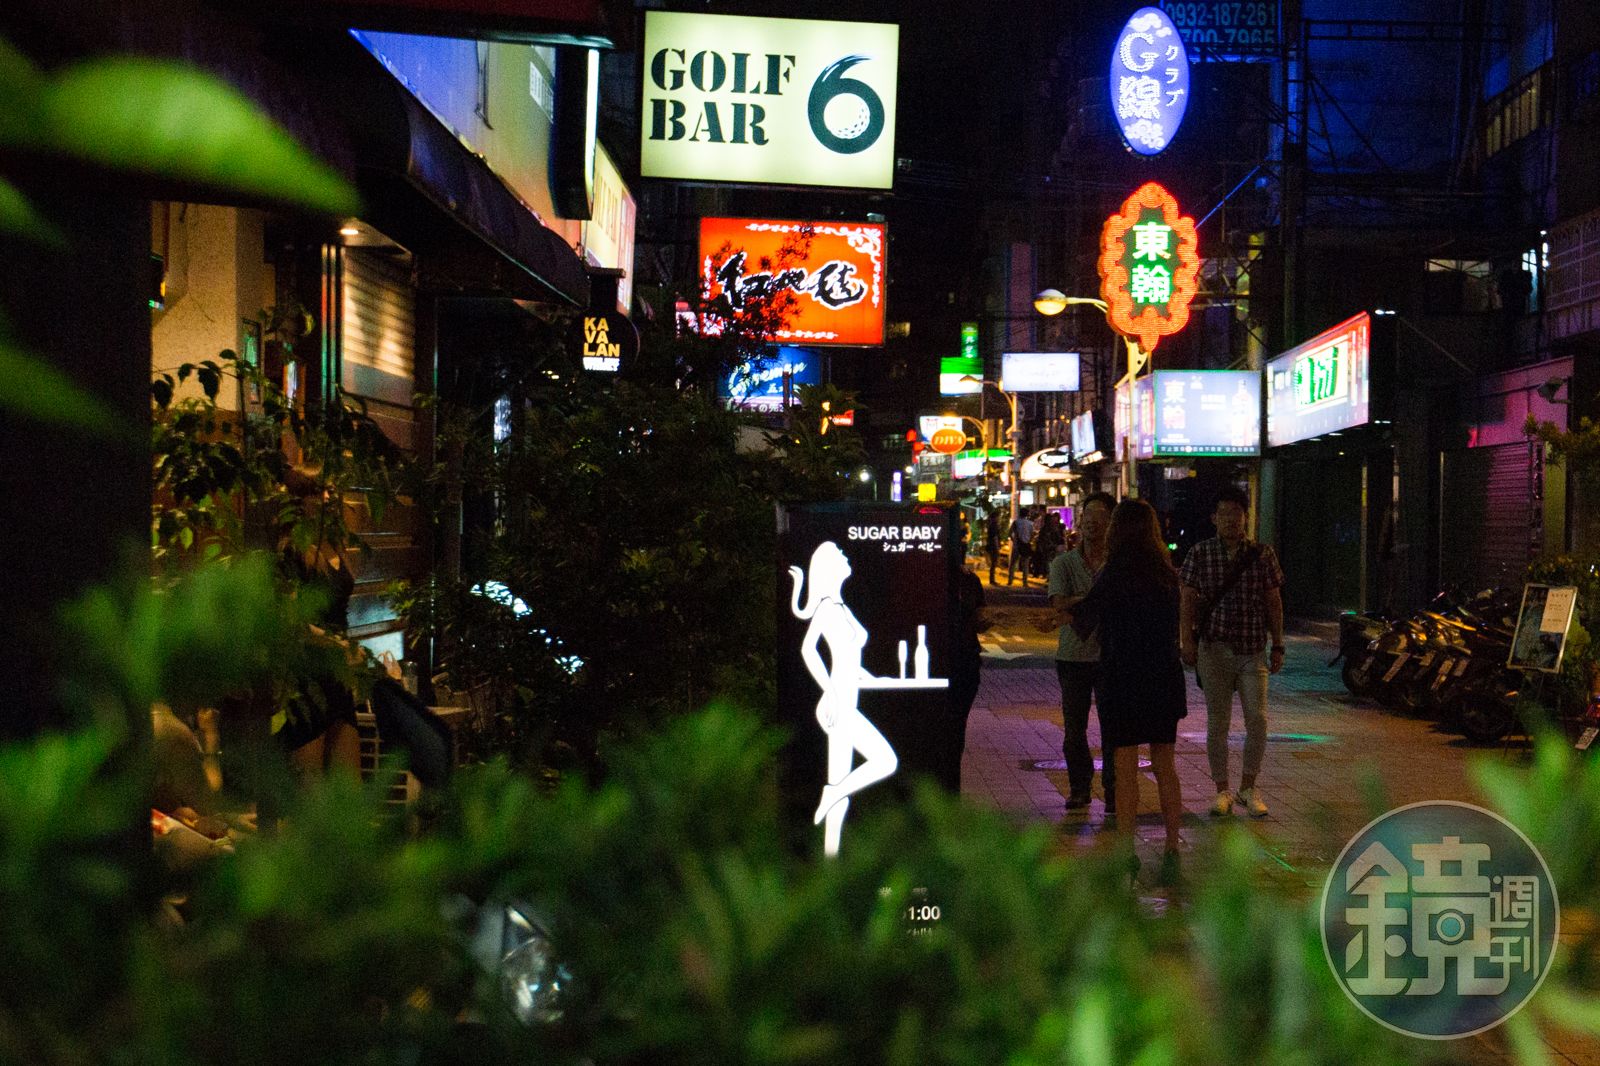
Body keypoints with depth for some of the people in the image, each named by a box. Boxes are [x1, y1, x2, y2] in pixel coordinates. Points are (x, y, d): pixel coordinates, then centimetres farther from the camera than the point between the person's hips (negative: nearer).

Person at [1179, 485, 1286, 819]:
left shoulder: (1262, 554, 4)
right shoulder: (1200, 554, 2)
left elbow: (1274, 603, 7)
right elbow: (1188, 601, 3)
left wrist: (1278, 646, 5)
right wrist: (1187, 640, -7)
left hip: (1253, 650, 1)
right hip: (1214, 649, -1)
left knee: (1258, 719, -3)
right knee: (1218, 723, 3)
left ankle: (1248, 788, 14)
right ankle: (1222, 791, 14)